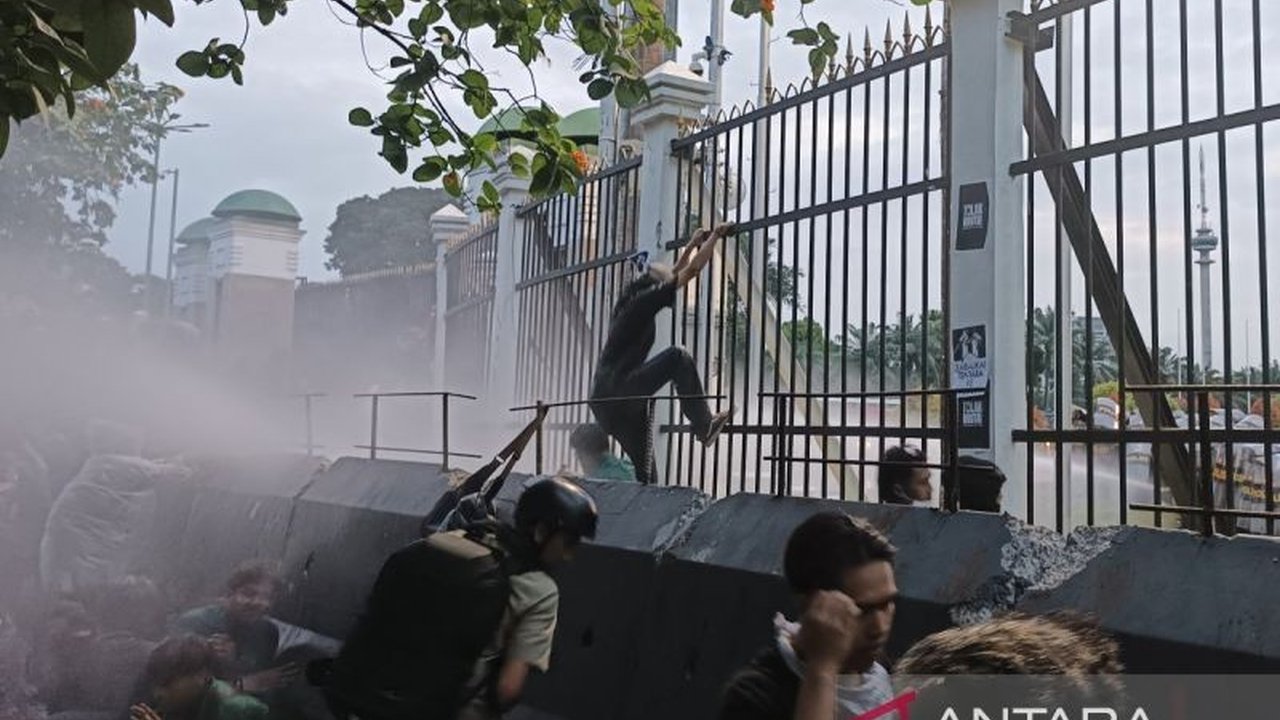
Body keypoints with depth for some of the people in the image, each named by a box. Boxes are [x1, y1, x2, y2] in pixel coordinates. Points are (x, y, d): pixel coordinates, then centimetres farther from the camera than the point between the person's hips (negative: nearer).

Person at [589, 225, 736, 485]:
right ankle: (705, 425, -13)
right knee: (678, 358, -12)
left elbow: (674, 274, 35)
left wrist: (693, 244, 41)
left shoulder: (632, 303, 21)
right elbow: (692, 270, -3)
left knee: (644, 477, 8)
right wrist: (715, 236, 8)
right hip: (617, 391, -9)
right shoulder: (645, 300, -4)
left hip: (605, 401, 9)